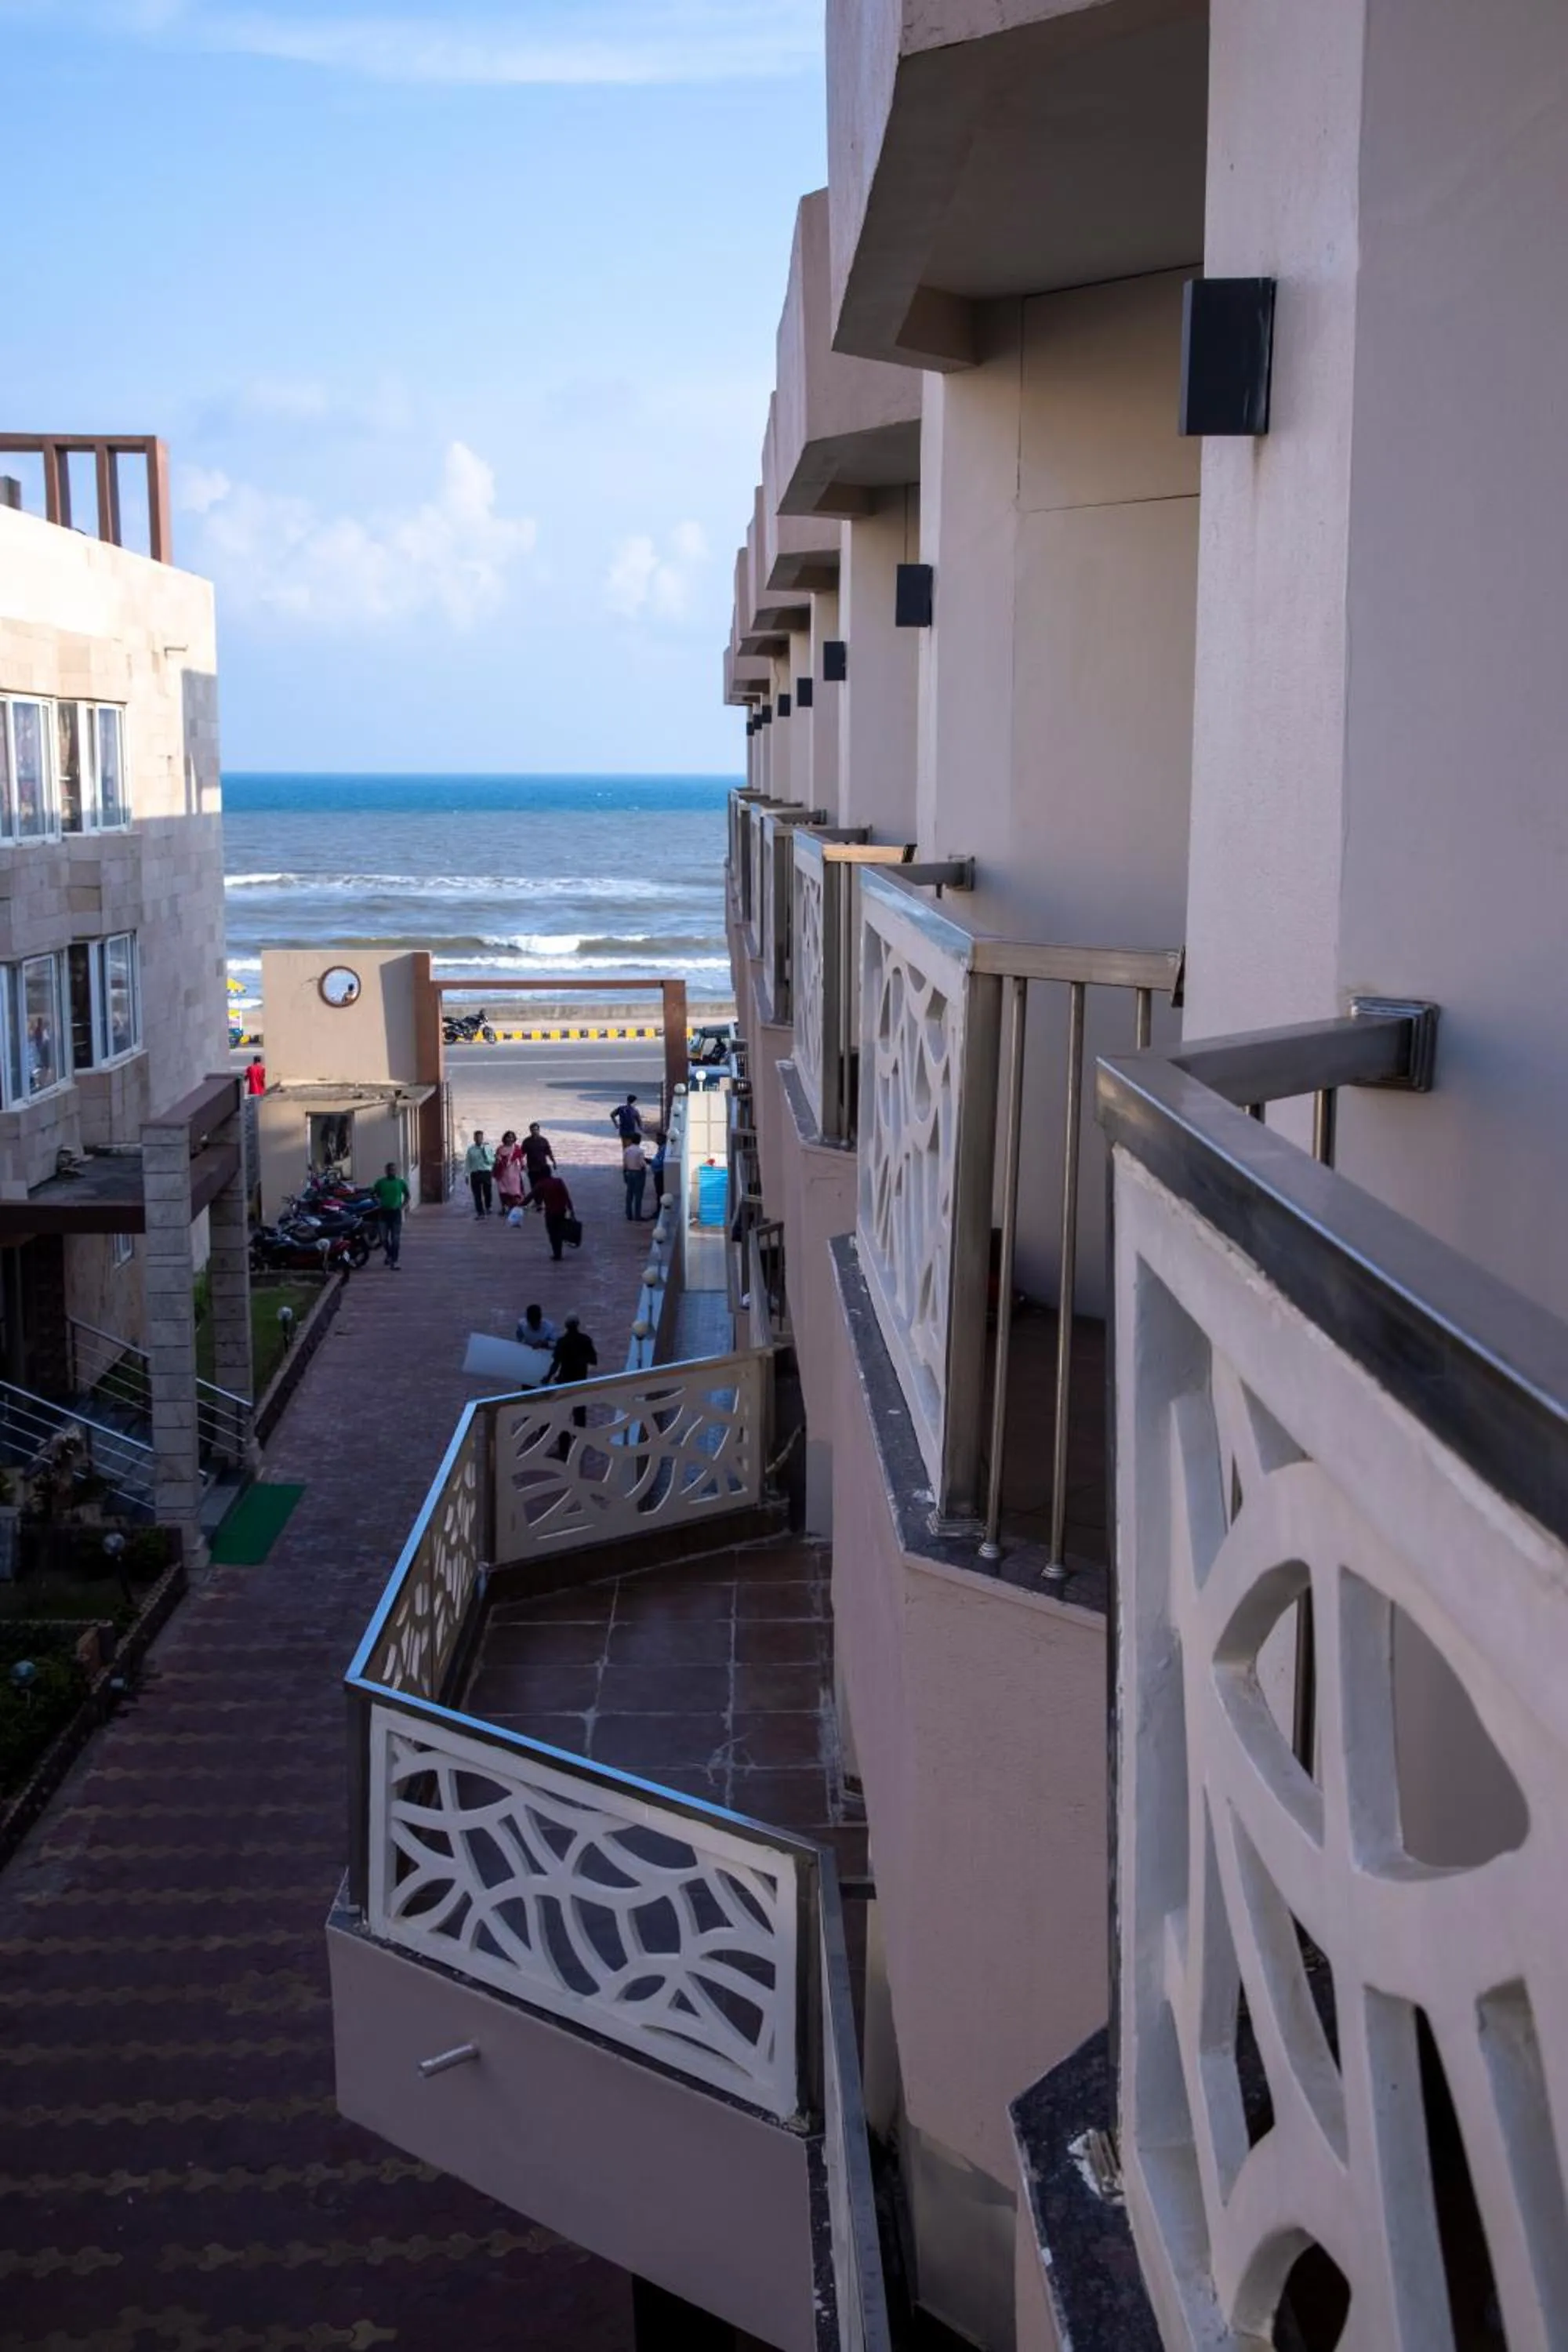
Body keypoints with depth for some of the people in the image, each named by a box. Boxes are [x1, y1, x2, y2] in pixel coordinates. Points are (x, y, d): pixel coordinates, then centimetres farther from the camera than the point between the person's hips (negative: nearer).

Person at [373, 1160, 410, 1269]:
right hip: (384, 1213, 1)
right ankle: (389, 1254, 31)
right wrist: (378, 1204, 1)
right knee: (383, 1238, 3)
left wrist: (403, 1206, 4)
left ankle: (394, 1261, 1)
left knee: (396, 1239, -2)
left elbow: (407, 1196, 14)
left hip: (396, 1213, -1)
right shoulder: (380, 1182, 2)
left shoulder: (401, 1183, 2)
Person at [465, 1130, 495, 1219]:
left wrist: (485, 1153, -14)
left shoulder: (488, 1148, 1)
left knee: (487, 1192, 9)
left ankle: (487, 1208, 36)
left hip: (486, 1172, 0)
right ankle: (480, 1212, 6)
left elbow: (492, 1161, 0)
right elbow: (467, 1163, 5)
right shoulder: (471, 1149, 1)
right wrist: (466, 1175, 2)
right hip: (475, 1173, 0)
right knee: (477, 1194, 0)